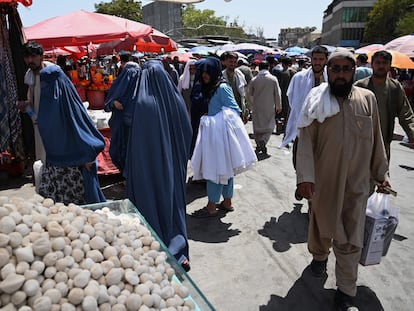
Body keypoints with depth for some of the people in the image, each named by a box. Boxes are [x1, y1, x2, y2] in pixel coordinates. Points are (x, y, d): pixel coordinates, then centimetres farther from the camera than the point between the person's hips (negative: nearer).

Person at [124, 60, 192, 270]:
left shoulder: (143, 103, -16)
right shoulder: (176, 99, -5)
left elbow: (136, 139, -14)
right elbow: (187, 132, 3)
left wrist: (130, 171, -5)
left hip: (148, 165, -4)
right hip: (174, 165, 4)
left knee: (151, 202, 10)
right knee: (173, 201, 17)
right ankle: (178, 253, 27)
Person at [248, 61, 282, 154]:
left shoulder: (254, 80, -3)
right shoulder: (273, 79, -5)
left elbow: (250, 93, 6)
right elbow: (277, 94, -2)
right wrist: (278, 106, 8)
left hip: (257, 107, 1)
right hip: (269, 107, -1)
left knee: (257, 126, 11)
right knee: (269, 125, 7)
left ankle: (259, 145, 16)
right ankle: (263, 141, -16)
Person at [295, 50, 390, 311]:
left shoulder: (368, 98, 0)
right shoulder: (317, 100, -6)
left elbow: (376, 139, 8)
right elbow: (306, 139, -11)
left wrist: (381, 172, 10)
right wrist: (305, 176, -18)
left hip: (357, 182, 1)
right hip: (324, 180, -1)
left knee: (351, 239, 4)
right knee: (322, 224, 19)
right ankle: (320, 256, 49)